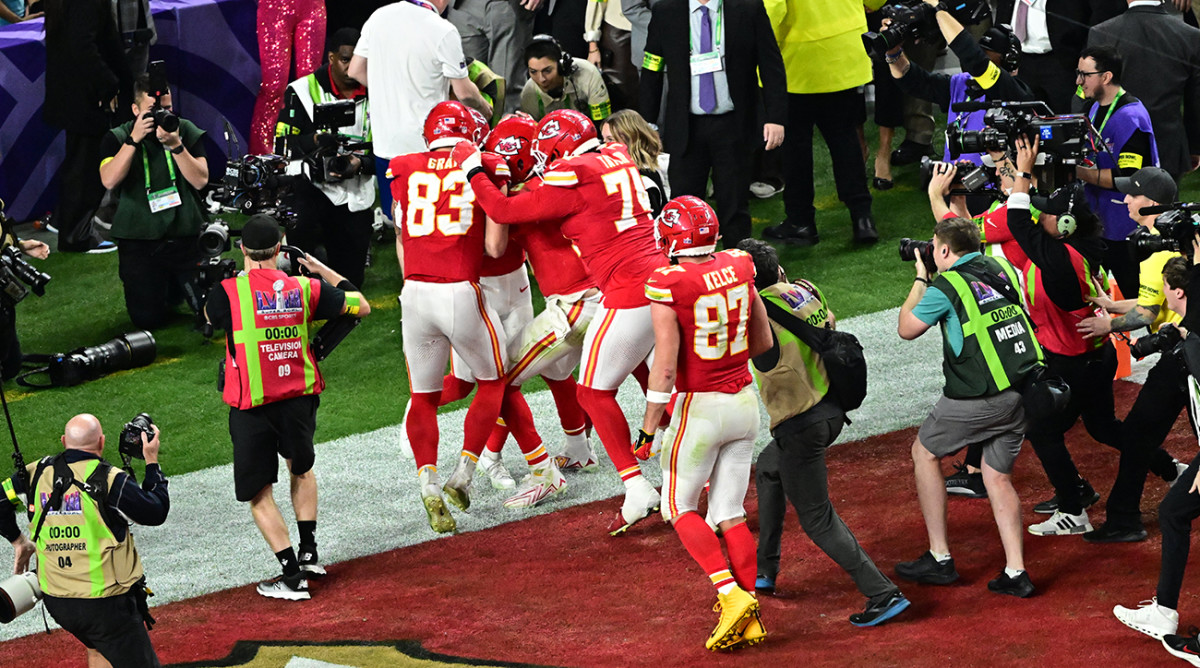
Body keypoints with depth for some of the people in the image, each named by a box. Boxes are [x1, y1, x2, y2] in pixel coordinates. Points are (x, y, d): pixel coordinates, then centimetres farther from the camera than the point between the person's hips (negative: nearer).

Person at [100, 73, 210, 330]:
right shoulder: (117, 138, -2)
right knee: (147, 318, -5)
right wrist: (134, 139, -23)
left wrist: (175, 145, -21)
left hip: (186, 236, 1)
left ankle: (178, 284, 32)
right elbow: (109, 180, -19)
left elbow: (200, 180, -9)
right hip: (139, 242, -1)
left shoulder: (187, 131, 1)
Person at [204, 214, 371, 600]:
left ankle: (293, 576, 0)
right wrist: (322, 270, 23)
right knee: (301, 468, 30)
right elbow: (361, 307, 11)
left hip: (251, 406, -3)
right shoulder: (305, 289, -2)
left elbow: (210, 314, 13)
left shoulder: (228, 293, -11)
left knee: (258, 492, 7)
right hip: (299, 399, 3)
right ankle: (309, 553, 29)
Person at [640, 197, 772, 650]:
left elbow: (664, 368, -17)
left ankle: (731, 595, -5)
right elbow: (764, 344, 9)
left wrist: (648, 430, -8)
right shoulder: (738, 268, 0)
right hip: (745, 402, 6)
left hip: (699, 407, -6)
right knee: (730, 512, 13)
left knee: (679, 507, 11)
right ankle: (750, 619, 11)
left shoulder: (667, 286, -17)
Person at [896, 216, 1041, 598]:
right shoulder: (1001, 269, 11)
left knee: (924, 452, 14)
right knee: (998, 477, 15)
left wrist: (920, 280, 18)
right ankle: (1015, 573, 6)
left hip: (979, 399, -6)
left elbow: (907, 329, 6)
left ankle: (939, 558, 13)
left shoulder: (946, 287, -7)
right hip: (1023, 391, 6)